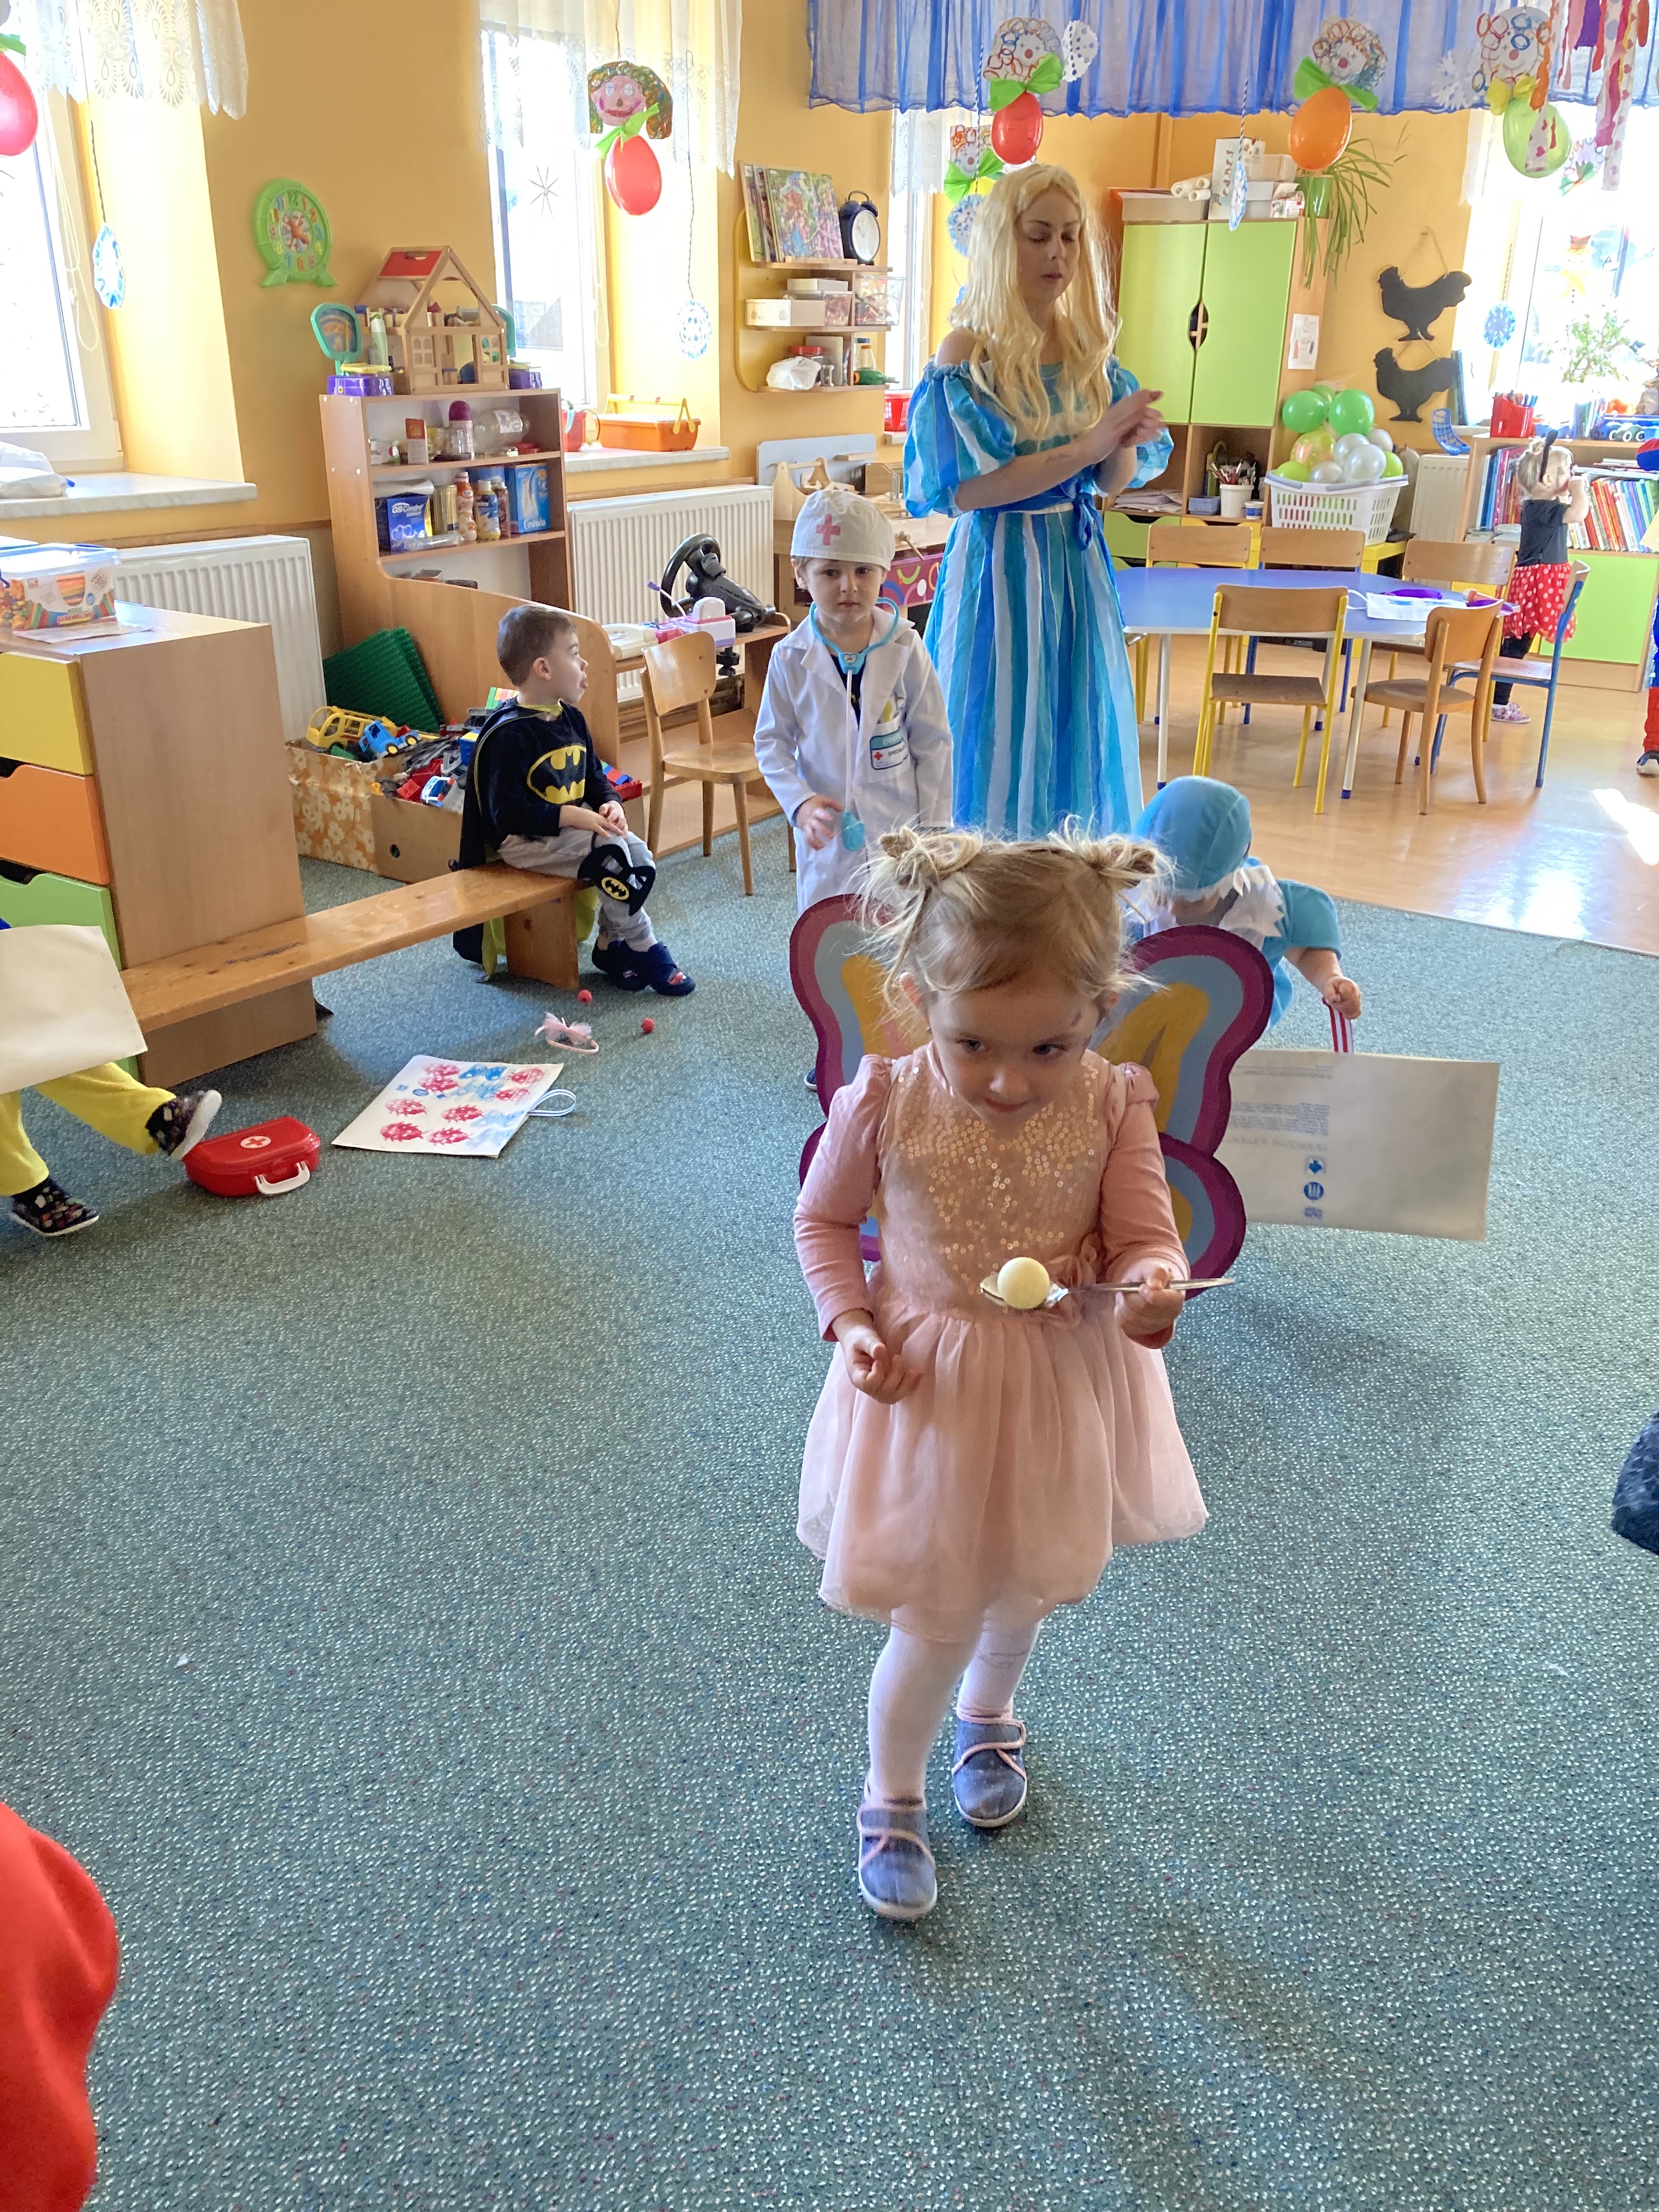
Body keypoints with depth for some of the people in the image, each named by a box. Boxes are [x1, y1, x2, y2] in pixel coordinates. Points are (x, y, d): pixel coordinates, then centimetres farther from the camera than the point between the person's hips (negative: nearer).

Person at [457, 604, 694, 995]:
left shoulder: (570, 718, 7)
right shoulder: (510, 735, -19)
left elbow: (595, 778, 17)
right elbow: (507, 812, -22)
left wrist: (610, 804, -6)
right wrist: (571, 817, -26)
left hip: (572, 825, 8)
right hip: (523, 841, -8)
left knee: (638, 851, -11)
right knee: (611, 855, -24)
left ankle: (614, 947, 3)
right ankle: (644, 950, -7)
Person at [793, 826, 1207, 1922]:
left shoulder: (1112, 1105, -18)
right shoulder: (884, 1104, -20)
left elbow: (1148, 1241, -11)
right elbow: (823, 1220, -2)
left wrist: (1151, 1293, -34)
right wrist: (852, 1325, -16)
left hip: (1063, 1384, 2)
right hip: (929, 1384, -2)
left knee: (1026, 1588, 25)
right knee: (935, 1619, 7)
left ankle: (988, 1714, 59)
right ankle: (891, 1799, 36)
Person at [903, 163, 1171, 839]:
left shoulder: (1090, 347, 7)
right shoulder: (968, 354, -10)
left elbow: (1114, 481, 9)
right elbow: (961, 489, -19)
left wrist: (1124, 445, -15)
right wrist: (1084, 447, -22)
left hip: (1077, 564, 6)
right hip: (998, 569, -5)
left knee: (1076, 737, 11)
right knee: (1002, 743, 1)